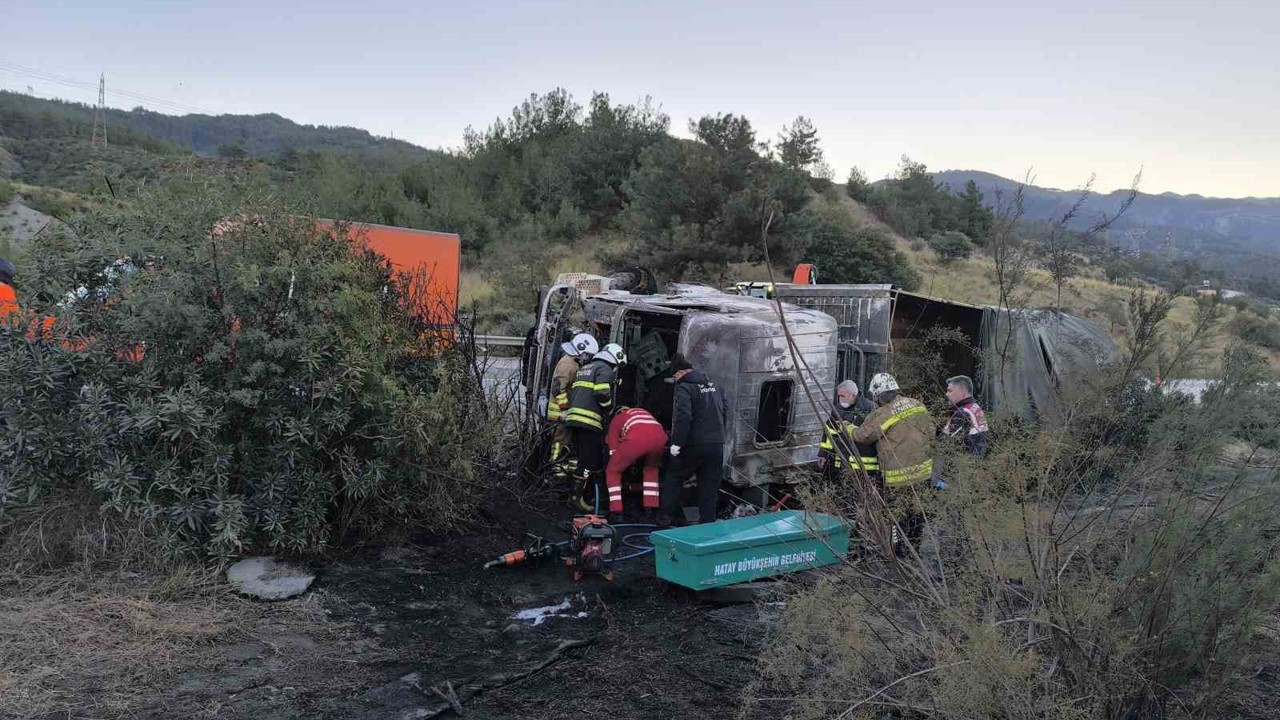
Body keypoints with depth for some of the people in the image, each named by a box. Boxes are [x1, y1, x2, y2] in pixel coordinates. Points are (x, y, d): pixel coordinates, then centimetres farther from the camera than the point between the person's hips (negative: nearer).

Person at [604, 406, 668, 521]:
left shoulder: (615, 420, 32)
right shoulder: (642, 412, 44)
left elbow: (614, 452, 29)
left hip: (637, 437, -4)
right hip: (660, 435, 4)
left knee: (612, 471, 18)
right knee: (651, 468, 34)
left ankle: (616, 513, 9)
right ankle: (651, 510, 29)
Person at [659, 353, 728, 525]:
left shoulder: (685, 388, -10)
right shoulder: (712, 384, 15)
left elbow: (683, 417, -22)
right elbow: (725, 409, 21)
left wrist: (676, 443, -18)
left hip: (694, 445, -6)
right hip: (717, 443, 6)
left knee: (673, 477, 11)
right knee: (710, 485, 11)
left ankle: (665, 516, 12)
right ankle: (708, 522, 11)